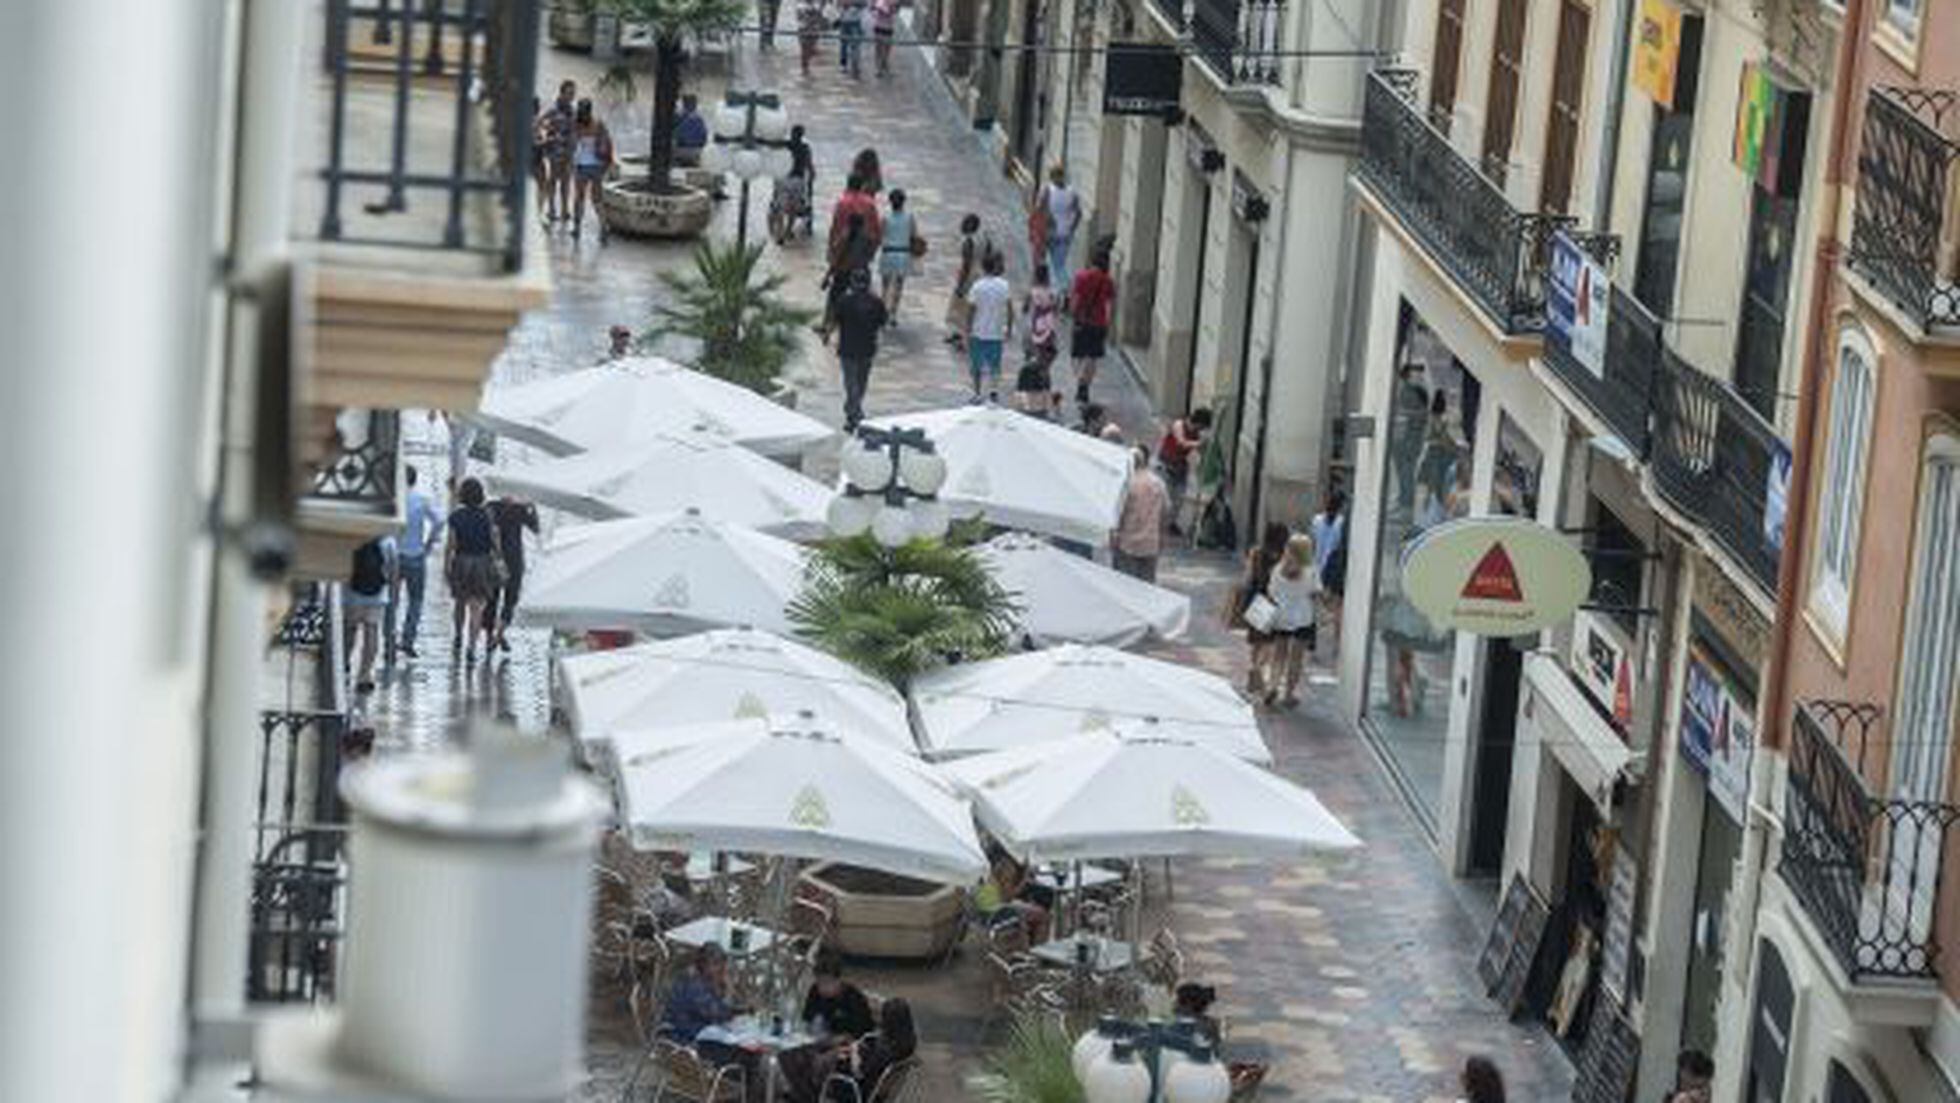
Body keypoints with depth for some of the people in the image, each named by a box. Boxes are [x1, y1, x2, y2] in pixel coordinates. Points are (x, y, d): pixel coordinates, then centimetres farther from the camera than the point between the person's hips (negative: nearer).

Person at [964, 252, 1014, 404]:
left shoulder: (978, 287, -11)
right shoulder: (1004, 286, -2)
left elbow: (971, 311, -9)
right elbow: (1010, 310, 0)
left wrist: (967, 331, -1)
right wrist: (1009, 329, 12)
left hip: (978, 334, -2)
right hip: (997, 333, 2)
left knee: (976, 364, 11)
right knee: (994, 365, 11)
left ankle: (977, 393, 12)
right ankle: (994, 390, -5)